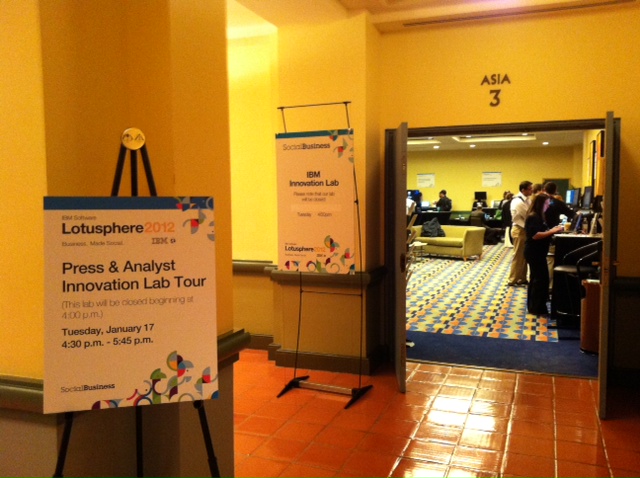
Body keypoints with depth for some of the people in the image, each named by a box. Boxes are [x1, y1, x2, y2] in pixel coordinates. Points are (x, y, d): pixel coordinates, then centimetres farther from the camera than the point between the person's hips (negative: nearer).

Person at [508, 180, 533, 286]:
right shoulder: (519, 202, -20)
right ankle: (513, 280, 5)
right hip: (520, 230, -9)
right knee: (518, 256, -3)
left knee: (524, 255, 14)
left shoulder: (525, 199, 9)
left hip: (524, 229, 9)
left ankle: (522, 278, 22)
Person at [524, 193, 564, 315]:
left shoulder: (537, 216, 14)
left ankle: (533, 306, 24)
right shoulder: (533, 217, -17)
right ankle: (537, 308, 0)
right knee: (541, 279, -7)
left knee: (536, 278, 15)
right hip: (535, 252, -11)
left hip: (536, 252, 11)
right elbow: (535, 235, -26)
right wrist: (552, 231, -22)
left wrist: (552, 230, 5)